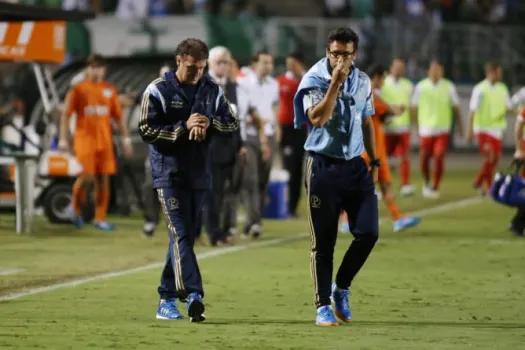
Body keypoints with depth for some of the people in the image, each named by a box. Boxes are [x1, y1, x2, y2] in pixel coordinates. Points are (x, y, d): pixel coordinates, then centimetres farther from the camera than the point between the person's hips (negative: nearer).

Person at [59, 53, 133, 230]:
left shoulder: (110, 90, 10)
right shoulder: (78, 89, 0)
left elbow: (118, 116, 14)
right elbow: (65, 115, 0)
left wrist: (126, 139, 9)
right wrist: (63, 139, -6)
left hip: (105, 141, 4)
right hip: (85, 139, -3)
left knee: (103, 179, 0)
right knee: (87, 176, -12)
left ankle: (100, 218, 6)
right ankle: (76, 207, 14)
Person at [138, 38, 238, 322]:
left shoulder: (212, 91, 8)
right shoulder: (158, 91, -5)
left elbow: (232, 124, 9)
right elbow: (146, 130, -10)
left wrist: (209, 123, -12)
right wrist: (183, 128, -19)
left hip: (200, 173, 5)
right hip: (169, 173, -5)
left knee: (186, 235, 9)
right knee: (180, 234, -15)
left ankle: (167, 298, 19)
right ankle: (193, 295, -26)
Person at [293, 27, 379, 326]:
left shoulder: (362, 81, 8)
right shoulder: (314, 80, -8)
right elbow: (317, 119, -24)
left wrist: (374, 161, 16)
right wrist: (335, 83, -24)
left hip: (355, 166, 4)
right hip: (324, 165, -4)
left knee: (368, 232, -5)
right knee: (324, 241, -1)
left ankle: (342, 288, 17)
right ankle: (323, 305, 8)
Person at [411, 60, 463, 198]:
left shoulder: (449, 87, -1)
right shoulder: (421, 87, -1)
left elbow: (455, 108, 8)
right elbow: (415, 107, 7)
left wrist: (460, 126, 8)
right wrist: (417, 125, 4)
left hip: (443, 130, -1)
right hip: (426, 129, 1)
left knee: (439, 157, -14)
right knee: (424, 160, 1)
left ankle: (435, 187, 0)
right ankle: (427, 183, 29)